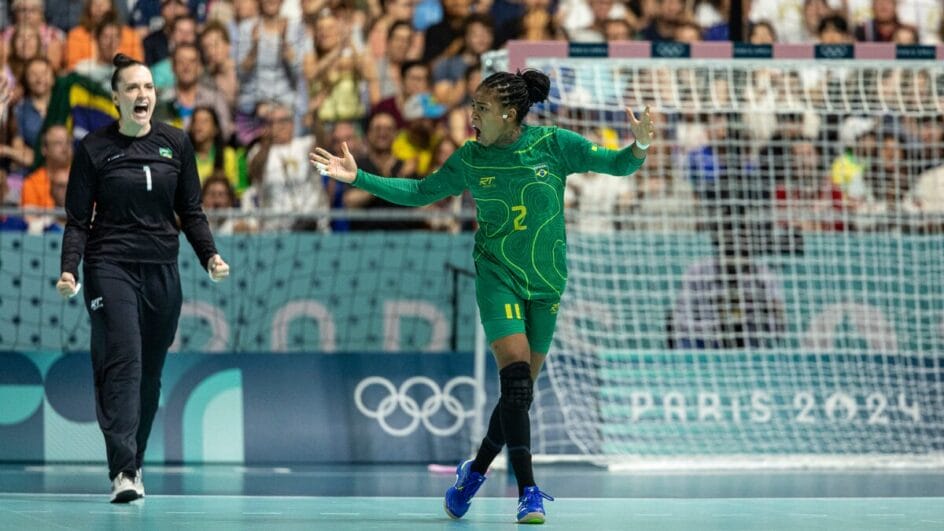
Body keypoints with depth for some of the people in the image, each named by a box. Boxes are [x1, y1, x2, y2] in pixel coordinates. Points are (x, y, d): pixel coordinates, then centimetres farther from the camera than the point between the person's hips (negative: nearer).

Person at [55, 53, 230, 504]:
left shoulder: (176, 144, 8)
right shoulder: (93, 149, -1)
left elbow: (191, 211, 12)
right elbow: (78, 218, 0)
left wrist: (210, 256, -3)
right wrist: (69, 268, -14)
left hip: (162, 271, 4)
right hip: (110, 267, -4)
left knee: (150, 373, 6)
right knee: (122, 361, -17)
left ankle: (135, 464, 17)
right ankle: (123, 471, -23)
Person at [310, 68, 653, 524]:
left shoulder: (554, 144, -5)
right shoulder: (469, 160, -1)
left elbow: (616, 165, -1)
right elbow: (418, 193, 11)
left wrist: (639, 149, -23)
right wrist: (358, 178, 4)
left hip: (546, 283, 1)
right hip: (497, 277, -1)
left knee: (520, 392, 6)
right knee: (516, 378, -19)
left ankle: (475, 471, 30)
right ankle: (528, 494, -19)